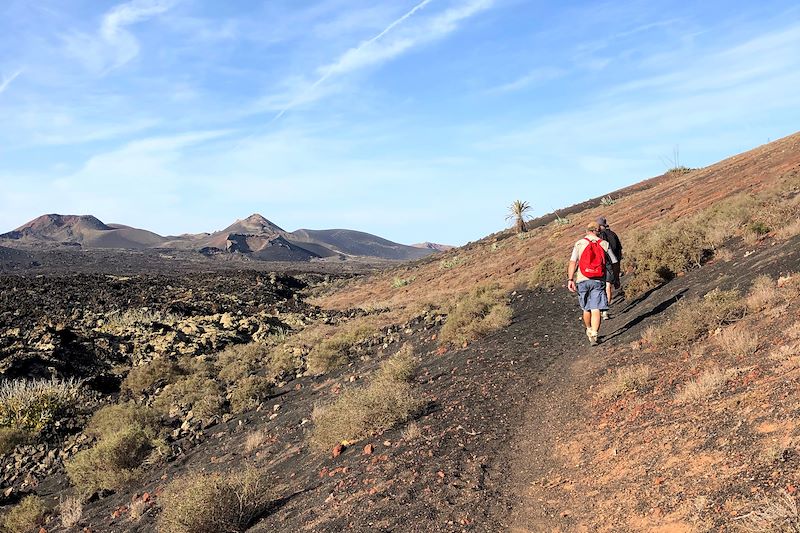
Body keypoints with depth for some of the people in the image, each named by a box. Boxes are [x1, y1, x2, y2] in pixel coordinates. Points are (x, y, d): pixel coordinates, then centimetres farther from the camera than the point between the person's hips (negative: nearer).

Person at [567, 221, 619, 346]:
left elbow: (573, 262, -9)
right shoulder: (604, 244, 4)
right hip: (598, 280, -1)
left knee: (586, 309, 18)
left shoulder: (579, 244, 2)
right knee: (596, 310, -4)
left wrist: (570, 279, -11)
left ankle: (589, 331, 36)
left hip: (582, 280, 1)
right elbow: (614, 263, 7)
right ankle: (594, 335, -15)